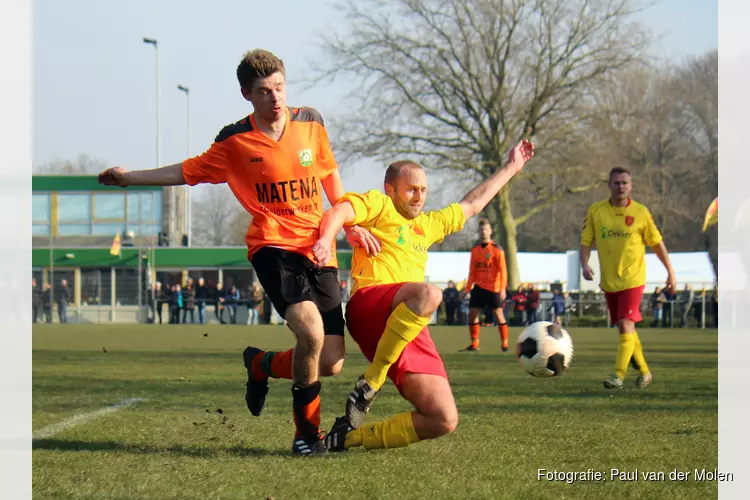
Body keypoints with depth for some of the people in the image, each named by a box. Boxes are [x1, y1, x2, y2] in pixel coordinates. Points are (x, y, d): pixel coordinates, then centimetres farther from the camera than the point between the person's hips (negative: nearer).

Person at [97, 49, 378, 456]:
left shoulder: (310, 123, 5)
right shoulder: (235, 141, -1)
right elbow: (190, 171, 14)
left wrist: (350, 224, 17)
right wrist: (130, 177, 12)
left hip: (319, 248, 4)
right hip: (273, 246, -4)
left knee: (331, 363, -5)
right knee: (311, 330, -30)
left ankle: (261, 365, 28)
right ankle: (307, 432, -9)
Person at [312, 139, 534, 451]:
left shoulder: (427, 225, 35)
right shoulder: (378, 204, 13)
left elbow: (471, 205, 47)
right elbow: (339, 212, -7)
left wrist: (511, 168, 52)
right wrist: (325, 241, -29)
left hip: (412, 328, 7)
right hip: (369, 305, -7)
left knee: (444, 420, -8)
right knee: (428, 294, -42)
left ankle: (350, 435, -2)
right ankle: (370, 383, -30)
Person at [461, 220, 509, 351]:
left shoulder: (496, 249, -6)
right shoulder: (475, 249, 9)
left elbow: (502, 270, -9)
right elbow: (472, 271, 13)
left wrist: (502, 289, -16)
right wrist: (467, 288, 8)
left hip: (493, 287, -5)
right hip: (478, 286, 5)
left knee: (498, 314, -5)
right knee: (472, 313, -1)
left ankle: (505, 343, 3)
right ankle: (474, 344, 6)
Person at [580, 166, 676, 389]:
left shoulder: (640, 212, -4)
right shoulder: (596, 211, 0)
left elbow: (657, 243, 4)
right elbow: (586, 241, 3)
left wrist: (670, 272, 6)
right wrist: (585, 264, -15)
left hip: (633, 278, -3)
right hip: (609, 280, 3)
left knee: (626, 325, -16)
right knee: (625, 329, 12)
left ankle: (618, 375, -16)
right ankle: (644, 372, 27)